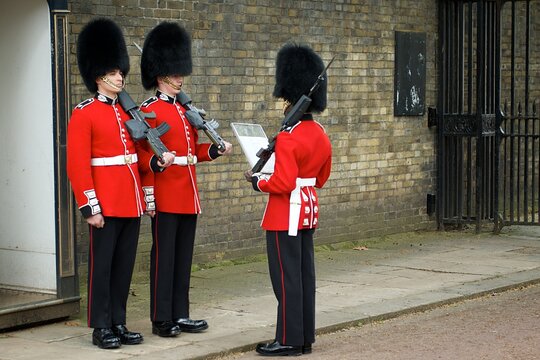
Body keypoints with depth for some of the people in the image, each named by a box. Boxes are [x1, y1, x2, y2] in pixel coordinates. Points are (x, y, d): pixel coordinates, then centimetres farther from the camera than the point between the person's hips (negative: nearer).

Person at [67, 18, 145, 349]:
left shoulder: (128, 111, 13)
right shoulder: (84, 114, -8)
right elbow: (78, 165, -12)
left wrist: (143, 196, 15)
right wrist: (90, 208, -15)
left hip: (132, 204, 6)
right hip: (106, 206, -6)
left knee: (125, 266, 10)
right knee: (102, 266, 1)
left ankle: (119, 324, 19)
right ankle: (101, 328, 9)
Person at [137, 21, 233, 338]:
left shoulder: (185, 110, 16)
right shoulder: (149, 111, -8)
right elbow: (143, 155, -12)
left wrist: (216, 150, 5)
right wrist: (157, 163, -32)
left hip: (188, 197, 8)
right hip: (165, 197, -8)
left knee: (184, 256, 11)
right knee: (164, 256, -3)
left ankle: (181, 315, 18)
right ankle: (162, 320, 4)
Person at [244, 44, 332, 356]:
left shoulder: (288, 137, -20)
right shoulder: (321, 135, 8)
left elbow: (282, 183, -23)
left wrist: (256, 180, -8)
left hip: (286, 213, -9)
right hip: (309, 208, 9)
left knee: (286, 277, -3)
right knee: (305, 274, 11)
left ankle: (289, 340, 1)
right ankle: (305, 337, 17)